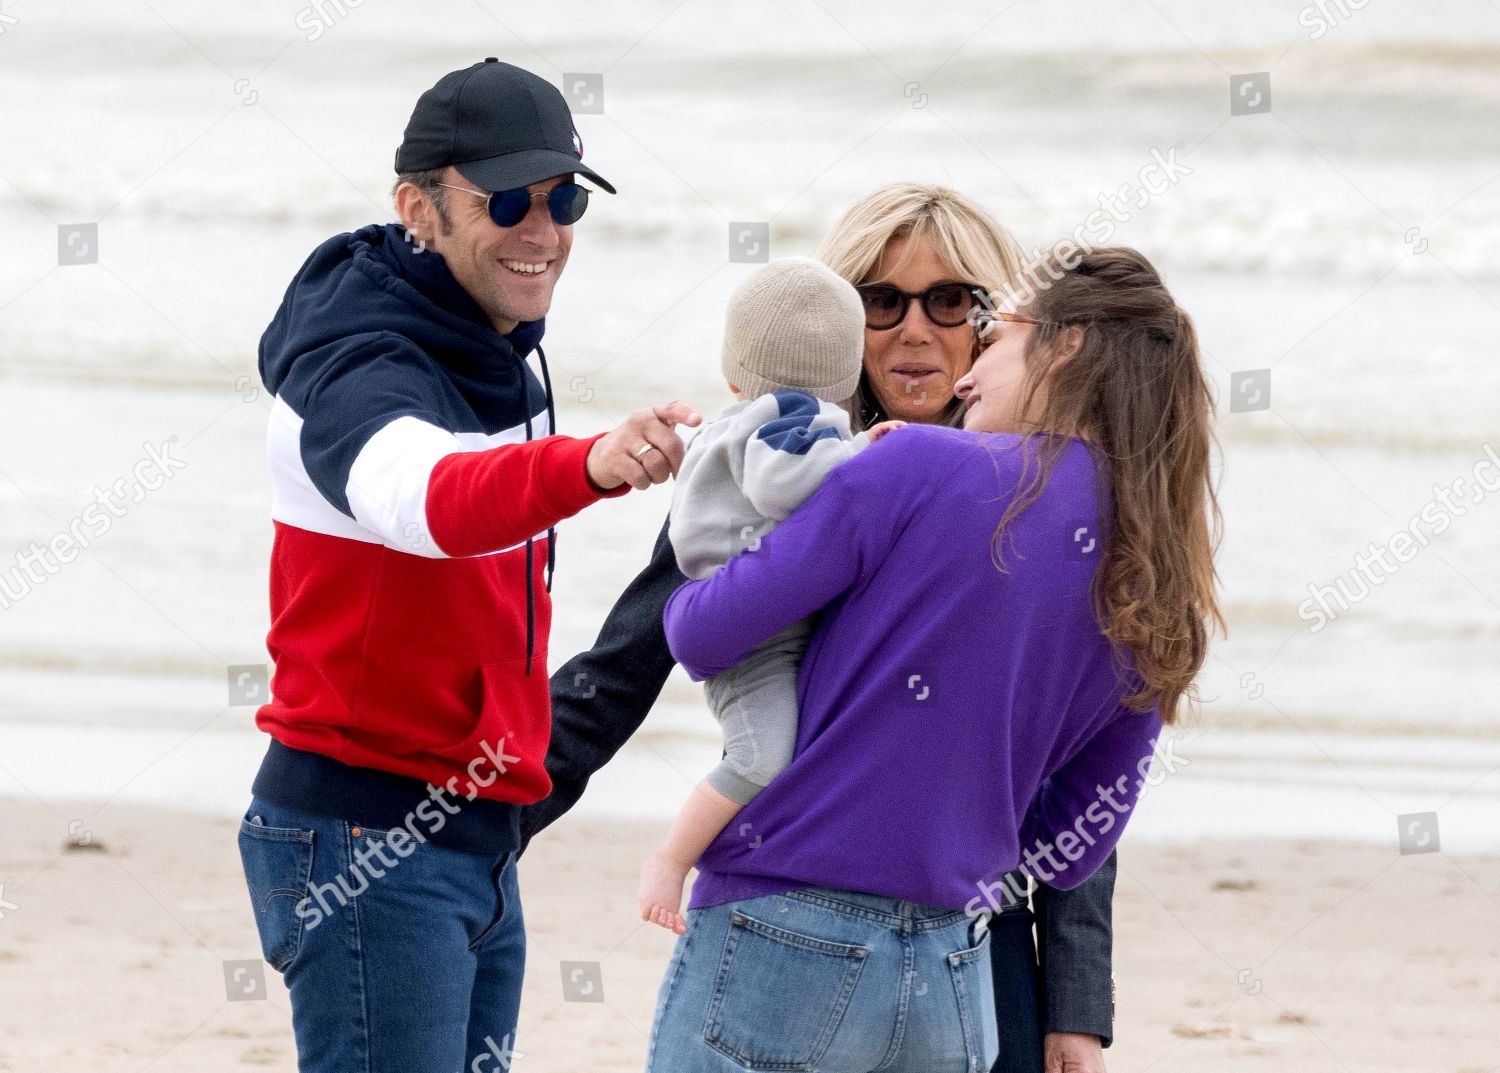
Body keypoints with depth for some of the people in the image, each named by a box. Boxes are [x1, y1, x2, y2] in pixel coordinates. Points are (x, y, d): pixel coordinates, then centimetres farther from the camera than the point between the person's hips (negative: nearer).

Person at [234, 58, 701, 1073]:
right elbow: (430, 497, -40)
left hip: (478, 838, 9)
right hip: (365, 834, -9)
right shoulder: (360, 366, -18)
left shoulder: (499, 364, 12)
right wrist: (591, 464, -58)